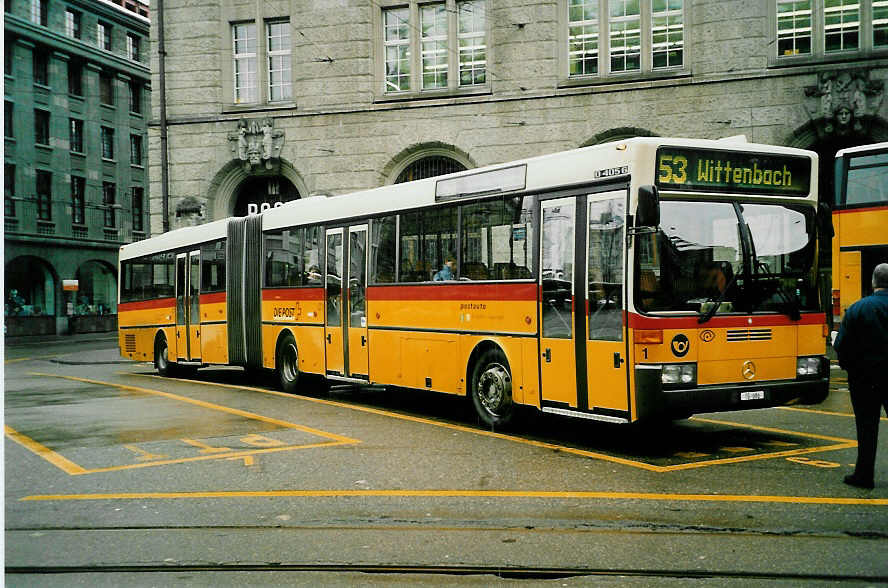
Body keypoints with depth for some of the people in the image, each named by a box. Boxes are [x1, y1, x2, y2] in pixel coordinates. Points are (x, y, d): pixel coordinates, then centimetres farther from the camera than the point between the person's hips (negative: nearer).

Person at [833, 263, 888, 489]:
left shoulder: (857, 309, -10)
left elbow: (841, 345, -9)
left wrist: (850, 368, 8)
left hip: (864, 378, -1)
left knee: (867, 427, 6)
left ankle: (864, 474, 8)